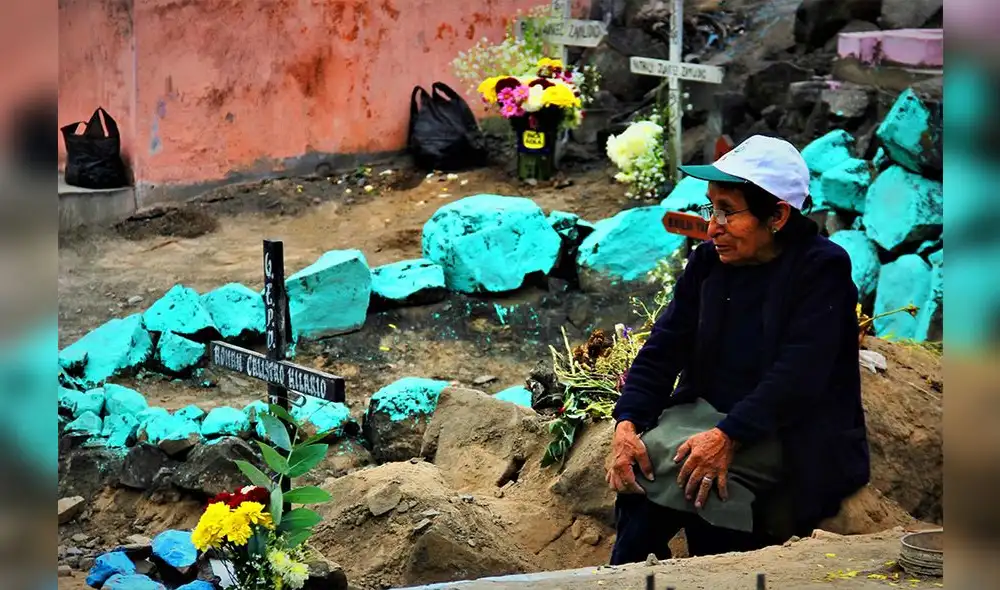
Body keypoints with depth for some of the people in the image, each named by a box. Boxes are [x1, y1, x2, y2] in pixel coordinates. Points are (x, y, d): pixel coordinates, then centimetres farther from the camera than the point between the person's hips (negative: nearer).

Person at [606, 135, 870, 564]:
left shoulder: (822, 268, -11)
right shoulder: (707, 261, 8)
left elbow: (797, 377, -21)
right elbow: (662, 350, 3)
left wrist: (728, 436, -32)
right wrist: (626, 424, -14)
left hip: (793, 434, -5)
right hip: (706, 413, 5)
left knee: (703, 483, -31)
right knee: (641, 468, -23)